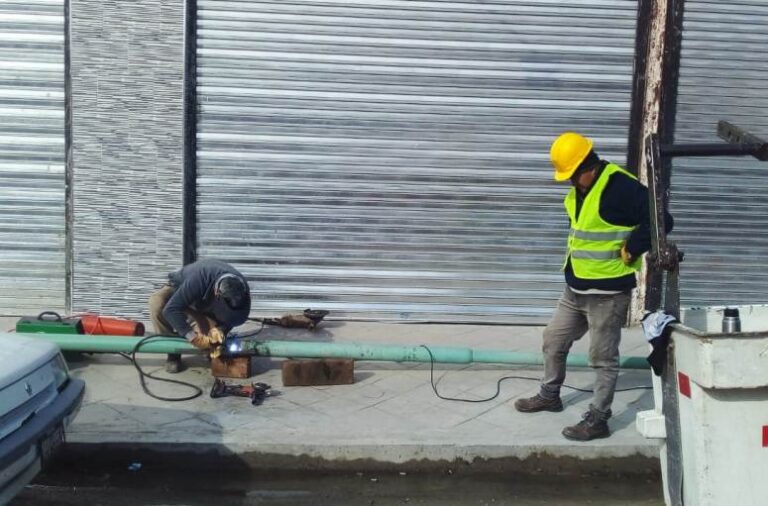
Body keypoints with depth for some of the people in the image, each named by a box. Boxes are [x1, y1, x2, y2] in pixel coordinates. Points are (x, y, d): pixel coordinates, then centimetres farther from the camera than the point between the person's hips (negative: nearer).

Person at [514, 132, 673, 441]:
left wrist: (628, 252, -15)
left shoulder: (622, 186, -19)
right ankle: (549, 395, 38)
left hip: (607, 291, -9)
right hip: (575, 287, 9)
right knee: (553, 341, 19)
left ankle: (598, 420, 12)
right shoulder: (578, 189, 8)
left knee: (603, 357, 1)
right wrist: (574, 254, 12)